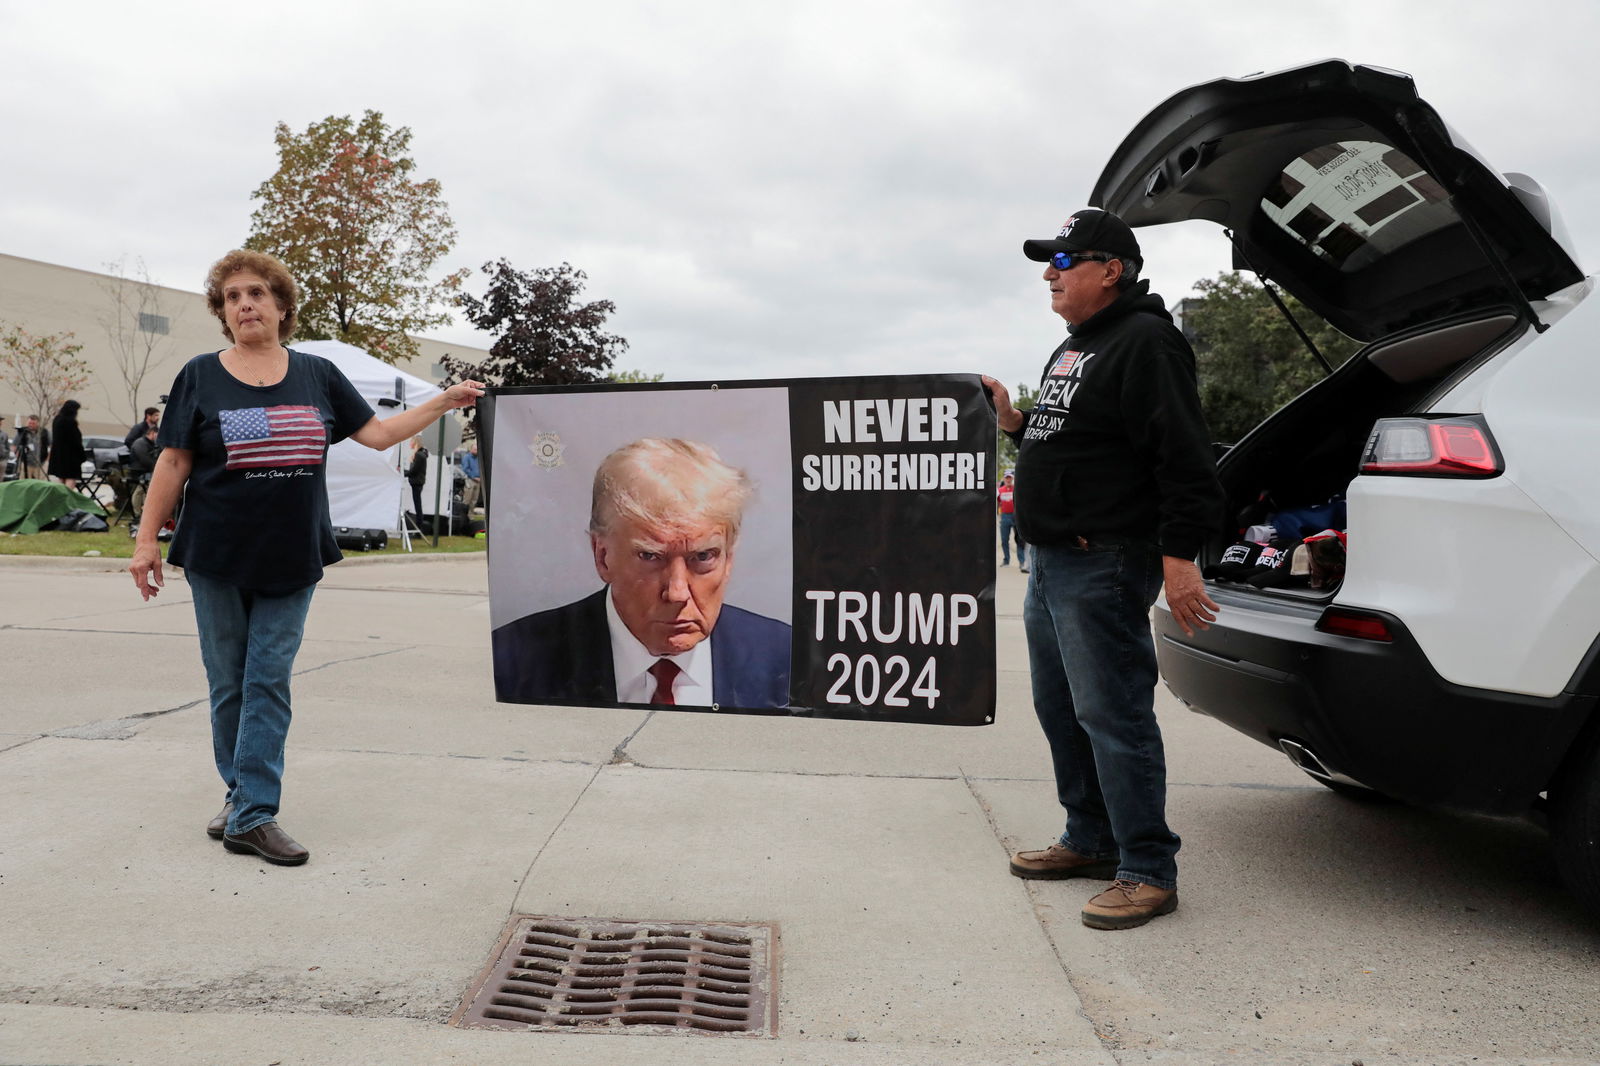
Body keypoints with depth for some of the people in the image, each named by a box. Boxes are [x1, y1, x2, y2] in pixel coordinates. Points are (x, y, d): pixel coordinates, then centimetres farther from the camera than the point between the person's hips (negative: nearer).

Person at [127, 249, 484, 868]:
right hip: (216, 560, 0)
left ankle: (252, 815, 2)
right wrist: (146, 539, -1)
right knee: (228, 684, 8)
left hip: (292, 559, 1)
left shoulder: (317, 375, 6)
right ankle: (243, 795, 23)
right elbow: (174, 462, 2)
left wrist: (445, 402, 1)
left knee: (268, 683, 0)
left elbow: (379, 434, 6)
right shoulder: (200, 376, 2)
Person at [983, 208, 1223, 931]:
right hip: (1052, 562, 11)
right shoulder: (1071, 349, 20)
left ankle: (1148, 870, 3)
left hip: (1104, 565, -11)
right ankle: (1091, 840, 30)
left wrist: (1179, 554, -24)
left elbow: (1185, 458, -20)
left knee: (1112, 716, -7)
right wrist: (1013, 420, 13)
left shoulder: (1144, 342, -12)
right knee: (1061, 710, 17)